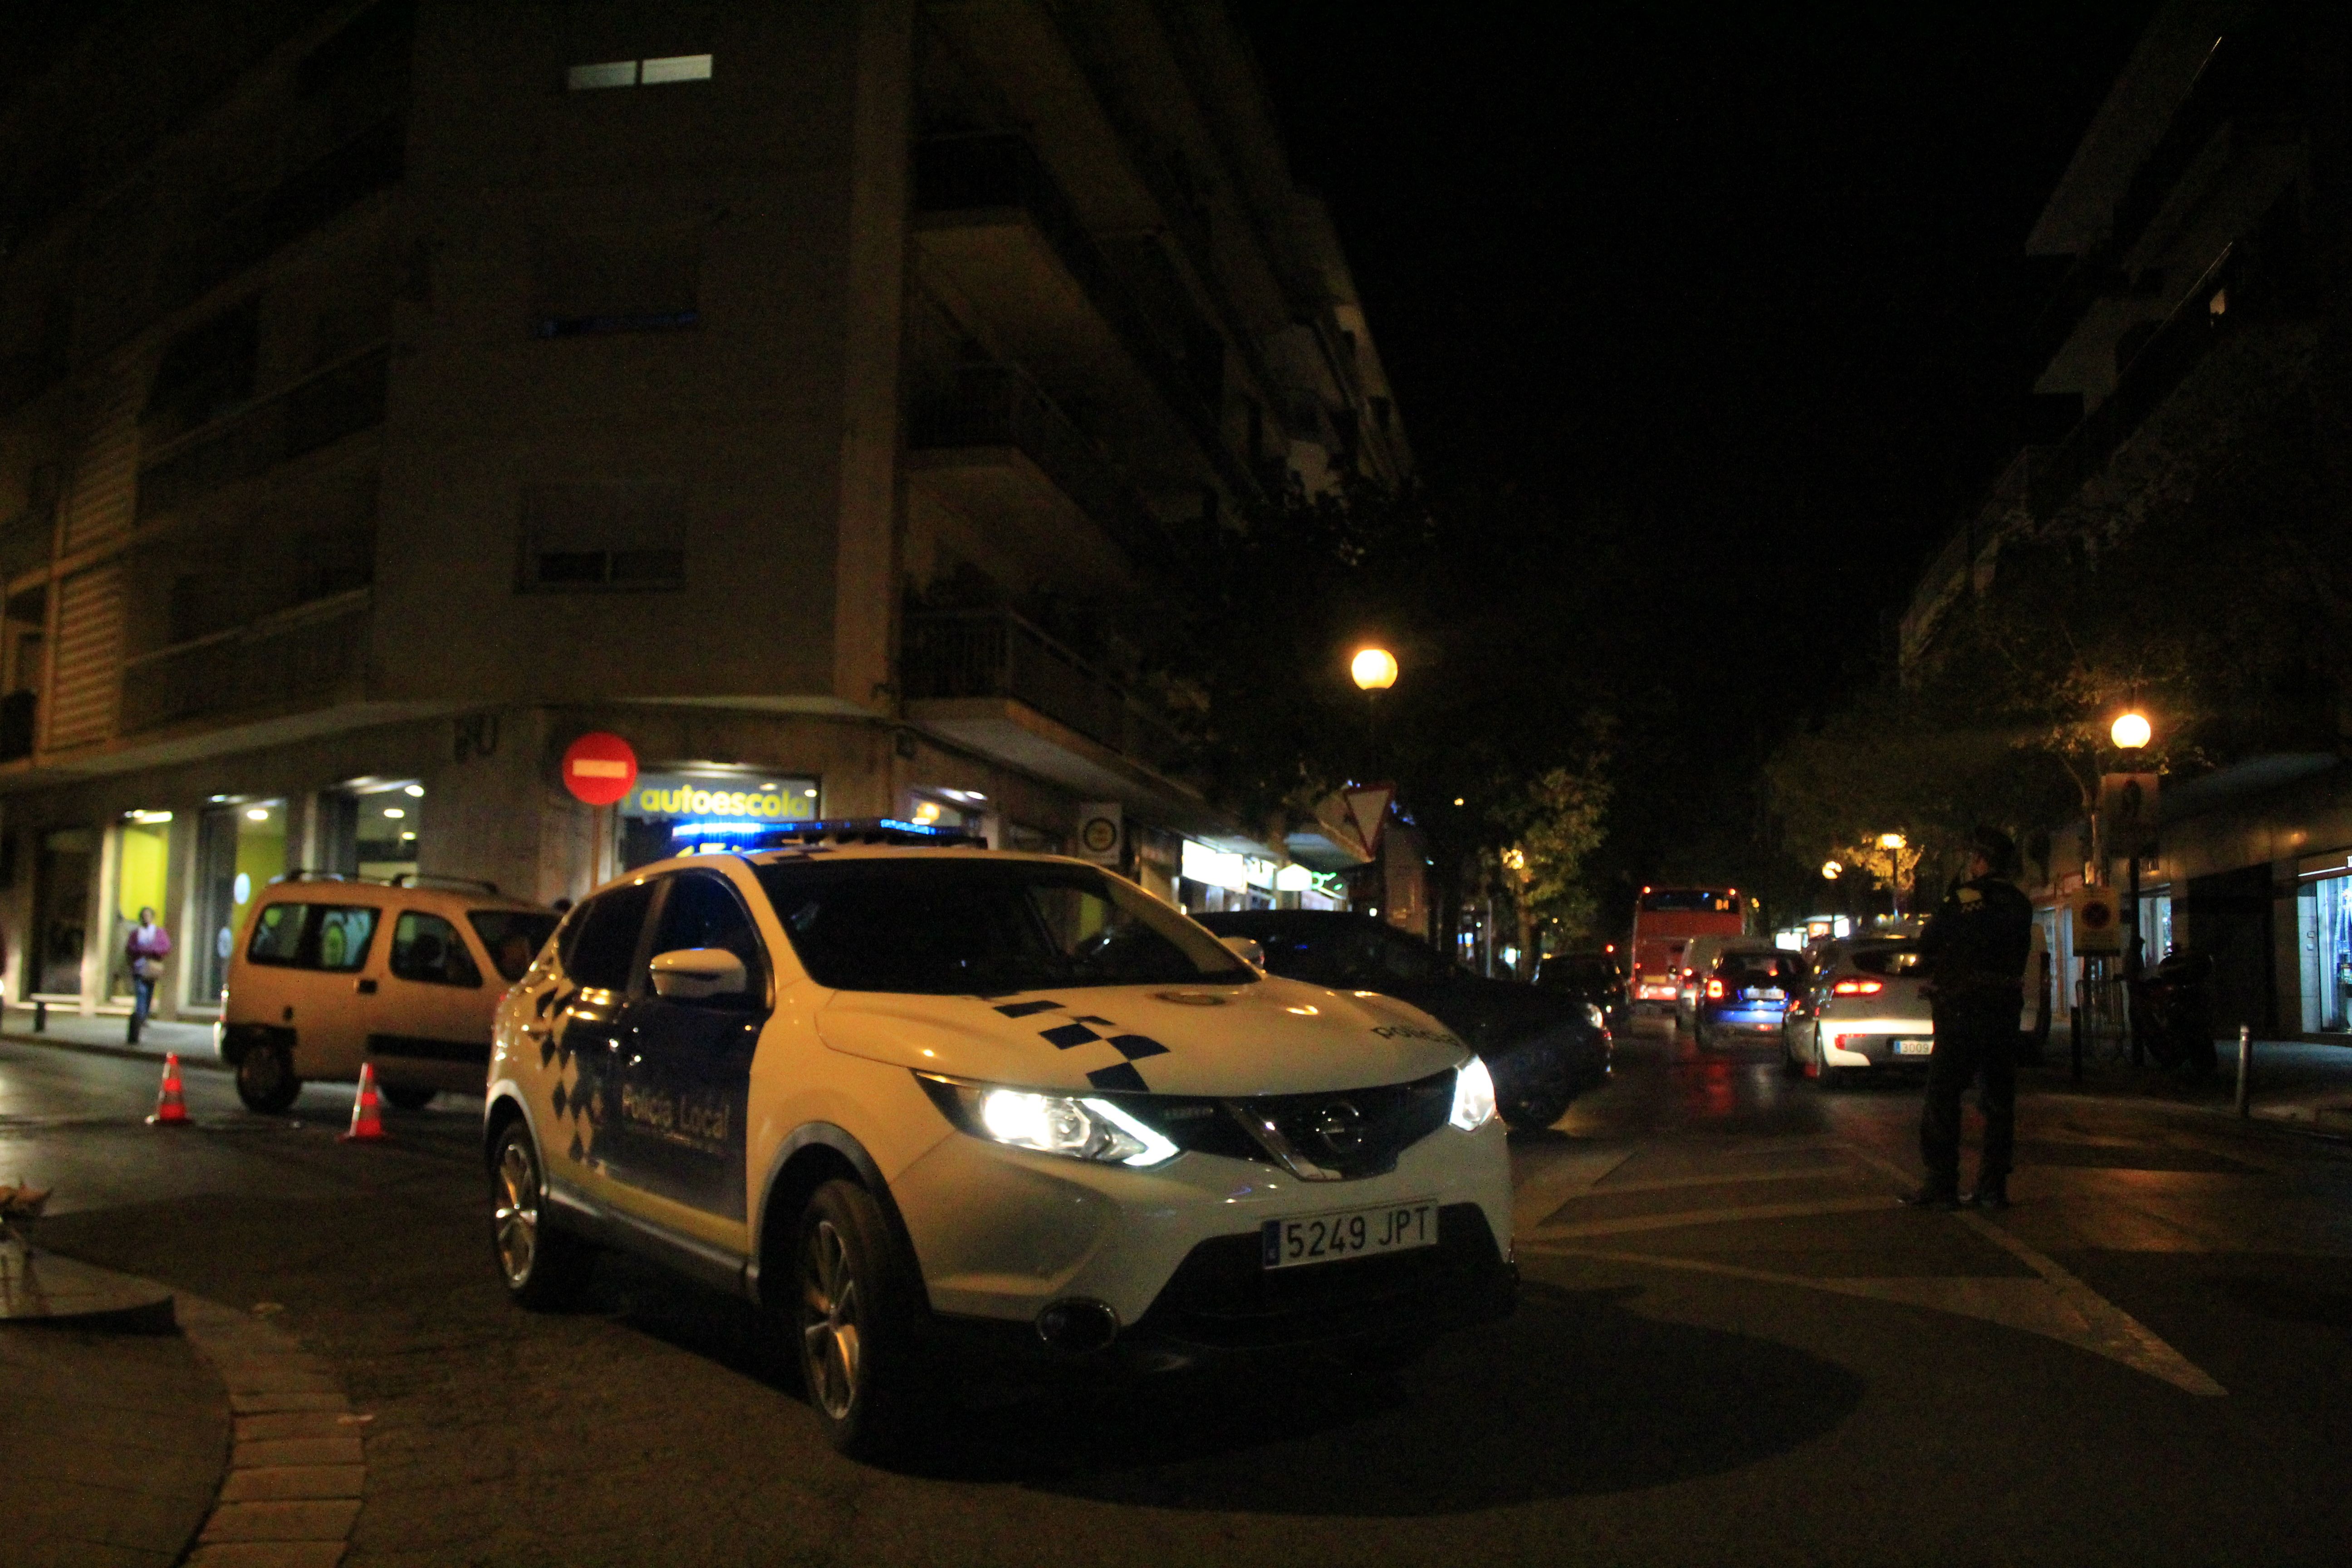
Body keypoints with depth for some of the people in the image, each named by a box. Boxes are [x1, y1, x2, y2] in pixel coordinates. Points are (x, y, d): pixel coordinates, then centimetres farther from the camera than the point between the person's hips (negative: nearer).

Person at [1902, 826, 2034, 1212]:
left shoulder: (1964, 900, -11)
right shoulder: (2020, 906, 8)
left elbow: (1927, 948, -5)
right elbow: (2019, 957, 13)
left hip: (1962, 1012, -6)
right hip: (2006, 1010, 6)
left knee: (1942, 1099, -1)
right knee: (1999, 1101, 10)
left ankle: (1942, 1187, -3)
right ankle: (1993, 1187, 11)